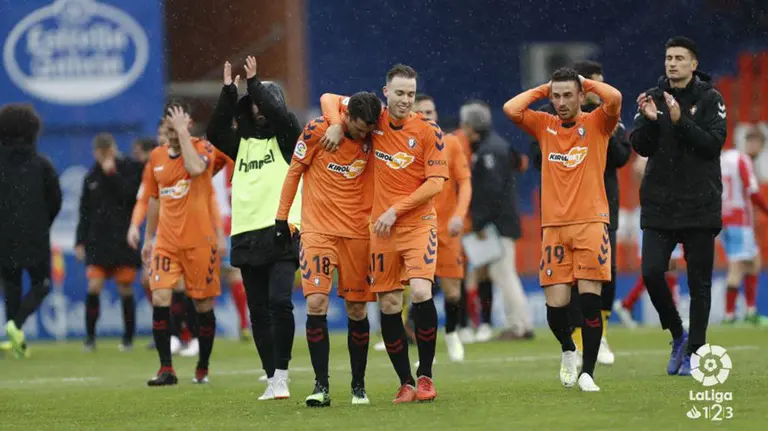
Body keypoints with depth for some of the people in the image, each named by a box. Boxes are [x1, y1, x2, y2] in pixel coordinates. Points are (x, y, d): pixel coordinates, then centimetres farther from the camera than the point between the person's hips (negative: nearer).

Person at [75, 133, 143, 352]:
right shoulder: (92, 177, 11)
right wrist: (80, 241, 9)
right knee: (94, 286, -8)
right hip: (98, 241, 3)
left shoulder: (130, 170, 0)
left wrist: (112, 174, -15)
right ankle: (90, 337, 1)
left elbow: (130, 195, -15)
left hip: (124, 240, -3)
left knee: (125, 289, 1)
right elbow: (84, 212, 14)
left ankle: (128, 338, 12)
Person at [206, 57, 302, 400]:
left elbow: (278, 114, -13)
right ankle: (272, 379, 10)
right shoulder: (242, 143, 17)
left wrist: (254, 83, -7)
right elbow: (215, 132, 1)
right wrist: (229, 92, -3)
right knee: (258, 311, 5)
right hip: (246, 236, 5)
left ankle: (281, 375, -16)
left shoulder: (286, 139, 6)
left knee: (279, 302, -19)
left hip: (281, 233, -5)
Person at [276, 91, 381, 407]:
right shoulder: (317, 130, -8)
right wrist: (281, 218, 2)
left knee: (357, 309, 5)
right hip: (318, 230, -2)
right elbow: (294, 172, 2)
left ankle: (359, 386, 17)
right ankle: (321, 386, -8)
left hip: (357, 233, 2)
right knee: (316, 303, -14)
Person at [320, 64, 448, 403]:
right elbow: (329, 99, 14)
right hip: (382, 228, 3)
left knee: (421, 291, -21)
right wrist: (336, 125, -6)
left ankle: (425, 375, -8)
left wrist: (396, 210, -12)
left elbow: (435, 182, -8)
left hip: (418, 222, -3)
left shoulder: (429, 131, -5)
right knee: (388, 305, 1)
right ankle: (405, 383, 11)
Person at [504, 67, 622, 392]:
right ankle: (568, 351, 27)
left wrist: (586, 83, 1)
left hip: (591, 222, -2)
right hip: (554, 225, 2)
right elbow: (510, 109, -3)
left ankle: (587, 372, -2)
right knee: (556, 303, -4)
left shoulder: (596, 123, 4)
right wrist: (542, 90, 6)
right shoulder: (544, 126, 11)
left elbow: (614, 98, -15)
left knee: (590, 299, -10)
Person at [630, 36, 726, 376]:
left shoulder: (710, 99, 0)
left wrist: (680, 121, -21)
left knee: (699, 281, 1)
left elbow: (714, 143, -11)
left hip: (700, 204, -2)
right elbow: (641, 147, 2)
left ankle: (694, 351, 10)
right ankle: (677, 335, 13)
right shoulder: (652, 98, 7)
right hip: (659, 205, 2)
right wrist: (649, 121, -17)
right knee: (651, 272, -10)